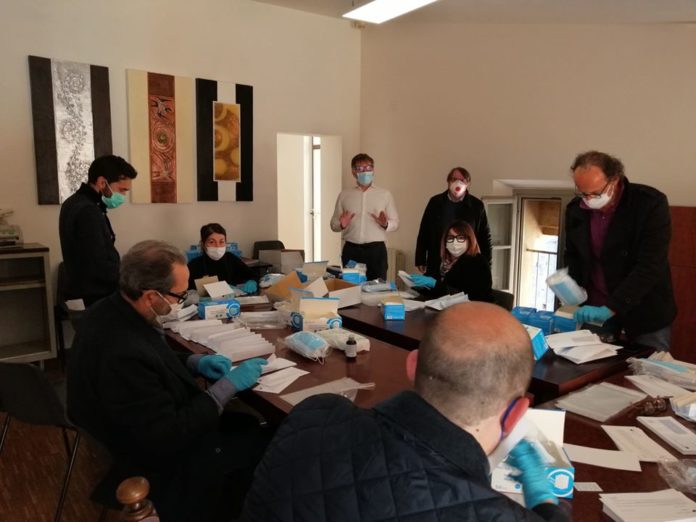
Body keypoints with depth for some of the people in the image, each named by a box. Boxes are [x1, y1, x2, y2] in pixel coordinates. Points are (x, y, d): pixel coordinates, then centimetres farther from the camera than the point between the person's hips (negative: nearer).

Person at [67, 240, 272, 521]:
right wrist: (227, 386, -23)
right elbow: (168, 438, -30)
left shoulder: (111, 310, -9)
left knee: (250, 424, 12)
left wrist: (194, 362, -4)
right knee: (264, 440, 3)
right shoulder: (122, 355, -38)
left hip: (146, 433, 8)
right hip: (160, 462, -8)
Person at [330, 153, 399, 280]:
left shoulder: (385, 194, 7)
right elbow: (333, 224, 9)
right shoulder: (344, 195, 9)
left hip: (376, 249, -1)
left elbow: (395, 222, 6)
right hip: (351, 250, 1)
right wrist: (341, 225, -12)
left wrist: (385, 224, -15)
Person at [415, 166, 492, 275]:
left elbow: (485, 237, 4)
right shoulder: (435, 202, 3)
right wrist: (420, 260, 3)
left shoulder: (476, 206, 1)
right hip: (436, 266, 1)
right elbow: (424, 232, 6)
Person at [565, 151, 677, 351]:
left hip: (645, 311, -3)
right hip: (594, 308, 4)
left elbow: (650, 266, -24)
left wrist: (610, 308, -31)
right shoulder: (575, 209, -4)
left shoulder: (651, 203, -18)